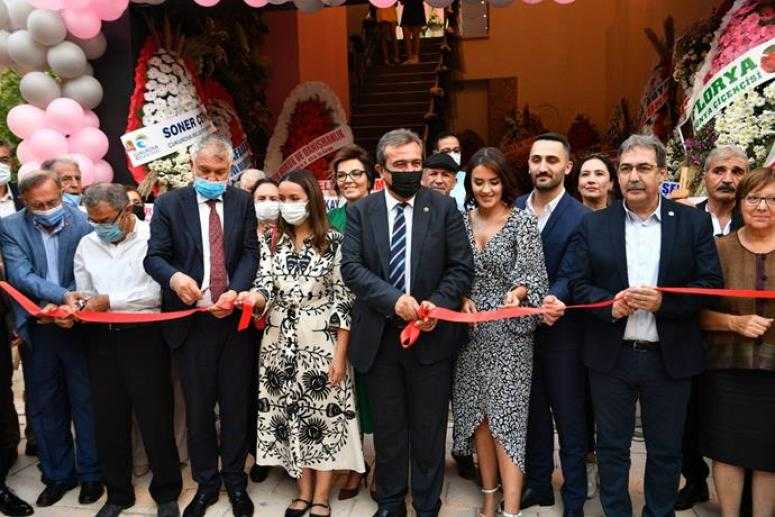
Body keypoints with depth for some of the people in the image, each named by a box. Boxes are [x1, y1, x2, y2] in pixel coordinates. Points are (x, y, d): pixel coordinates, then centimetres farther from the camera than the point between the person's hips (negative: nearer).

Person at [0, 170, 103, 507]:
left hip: (77, 324, -2)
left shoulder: (82, 221, -6)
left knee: (85, 401, 8)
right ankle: (58, 474, 30)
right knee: (43, 406, 13)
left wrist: (67, 305, -19)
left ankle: (91, 473, 24)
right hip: (37, 329, 2)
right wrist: (62, 296, -26)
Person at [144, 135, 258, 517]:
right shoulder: (169, 204, 1)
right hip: (190, 320, 0)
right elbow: (153, 256, -4)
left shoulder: (242, 202, 4)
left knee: (236, 404, 10)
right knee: (198, 406, 10)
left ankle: (235, 480, 27)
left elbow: (250, 253, -1)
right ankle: (205, 482, 27)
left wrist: (235, 292, -19)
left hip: (234, 317, 1)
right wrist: (174, 276, -27)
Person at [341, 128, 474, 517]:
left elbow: (461, 267, -1)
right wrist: (393, 299, -21)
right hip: (379, 336, 1)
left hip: (431, 334, -1)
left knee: (429, 430, 11)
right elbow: (351, 266, -7)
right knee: (388, 429, 16)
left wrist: (438, 303, -18)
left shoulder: (444, 208, 0)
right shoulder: (361, 211, 2)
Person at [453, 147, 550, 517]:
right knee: (478, 414, 11)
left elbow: (532, 274, -10)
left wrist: (517, 292, -30)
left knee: (505, 417, -4)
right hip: (471, 329, 4)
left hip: (509, 330, -4)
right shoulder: (461, 221, 5)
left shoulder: (522, 221, -6)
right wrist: (463, 299, -9)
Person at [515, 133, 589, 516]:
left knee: (569, 420, 10)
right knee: (533, 413, 20)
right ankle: (539, 485, 38)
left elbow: (569, 279, -20)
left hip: (561, 333, -5)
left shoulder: (580, 218, -13)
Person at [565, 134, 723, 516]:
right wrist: (610, 305, -18)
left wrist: (663, 301, -19)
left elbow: (711, 283, -4)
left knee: (665, 451, 14)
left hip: (670, 357, 0)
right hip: (611, 356, 1)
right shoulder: (593, 225, 1)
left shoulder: (694, 222, 0)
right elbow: (576, 283, 0)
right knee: (612, 447, 13)